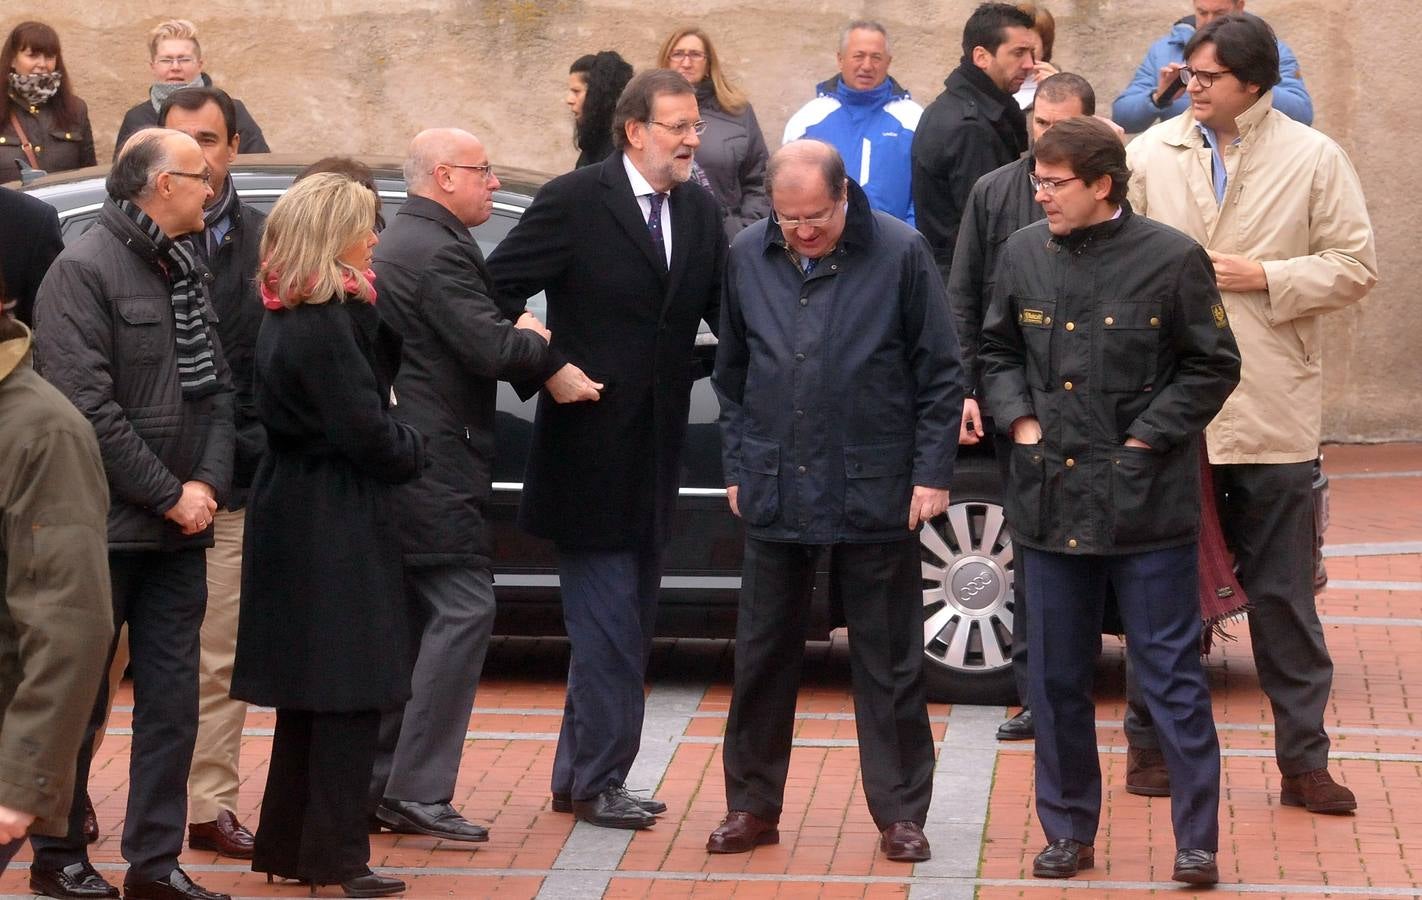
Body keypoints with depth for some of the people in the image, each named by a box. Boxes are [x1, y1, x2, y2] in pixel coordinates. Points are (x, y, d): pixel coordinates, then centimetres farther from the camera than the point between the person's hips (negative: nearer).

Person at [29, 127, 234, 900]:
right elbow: (89, 408, -18)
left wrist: (208, 484, -3)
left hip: (178, 529, 7)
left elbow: (218, 386, 13)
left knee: (172, 699, 6)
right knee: (80, 699, 4)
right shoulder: (84, 271, -12)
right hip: (105, 530, -7)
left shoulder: (186, 271, 12)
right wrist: (169, 495, -15)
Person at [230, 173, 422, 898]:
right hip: (335, 525, -10)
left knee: (310, 691, 16)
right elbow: (365, 430, -18)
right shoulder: (323, 327, -19)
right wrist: (415, 451, -1)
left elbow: (376, 369, 10)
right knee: (348, 694, -3)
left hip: (296, 516, 10)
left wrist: (376, 307, 1)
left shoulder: (291, 317, 11)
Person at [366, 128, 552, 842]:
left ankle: (382, 783, 18)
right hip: (436, 467, -11)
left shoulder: (393, 243, 18)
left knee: (410, 618, 15)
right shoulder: (438, 251, -16)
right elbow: (491, 350, -22)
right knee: (462, 611, -10)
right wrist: (535, 340, -3)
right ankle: (418, 791, -12)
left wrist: (516, 338, 8)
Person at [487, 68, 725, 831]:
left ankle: (580, 776, 24)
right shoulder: (575, 201, -12)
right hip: (590, 445, -7)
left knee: (623, 624, 14)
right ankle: (597, 781, 7)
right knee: (607, 620, -3)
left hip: (654, 452, 7)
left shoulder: (700, 214, 6)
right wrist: (549, 369, -15)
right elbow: (496, 292, -12)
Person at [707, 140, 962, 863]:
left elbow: (940, 376, -3)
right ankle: (752, 805, 21)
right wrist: (737, 469, 10)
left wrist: (932, 473, -6)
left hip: (875, 498, -3)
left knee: (887, 663, 5)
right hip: (775, 496, 3)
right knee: (761, 657, 9)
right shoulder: (748, 259, 3)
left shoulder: (900, 255, -7)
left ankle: (900, 814, 13)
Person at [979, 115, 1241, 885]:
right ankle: (1068, 832, 23)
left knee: (1171, 676, 1)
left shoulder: (1171, 259, -8)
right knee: (1056, 678, 11)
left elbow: (1213, 367, -2)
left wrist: (1148, 438, -9)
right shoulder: (1023, 256, 4)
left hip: (1144, 502, -4)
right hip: (1050, 500, 4)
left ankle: (1197, 840, 9)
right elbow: (997, 351, 16)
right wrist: (1019, 419, 1)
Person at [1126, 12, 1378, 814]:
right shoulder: (1151, 153, 2)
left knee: (1283, 594, 6)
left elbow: (1356, 266, -2)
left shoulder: (1314, 159, -1)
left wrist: (1264, 278, -11)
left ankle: (1304, 758, 12)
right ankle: (1159, 743, 23)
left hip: (1273, 414, -1)